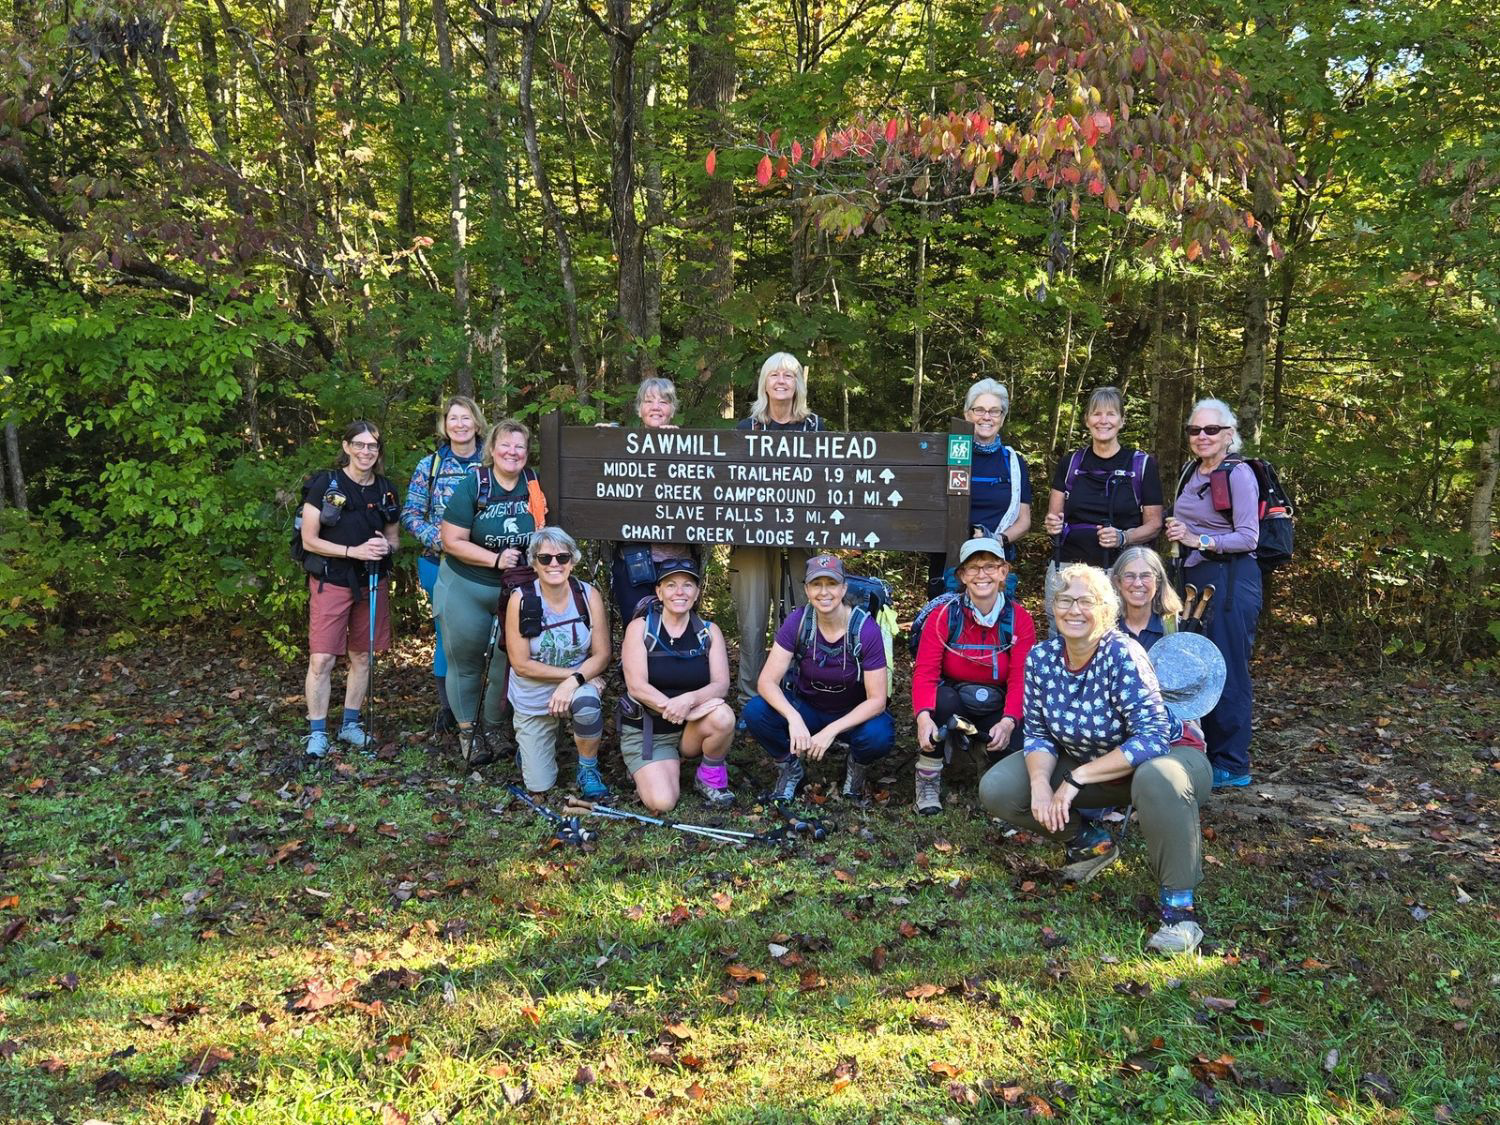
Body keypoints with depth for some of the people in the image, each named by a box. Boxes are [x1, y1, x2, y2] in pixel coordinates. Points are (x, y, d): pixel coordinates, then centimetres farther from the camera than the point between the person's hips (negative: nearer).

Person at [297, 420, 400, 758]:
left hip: (373, 582, 5)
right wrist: (355, 551, -19)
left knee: (362, 657, 10)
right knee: (321, 660, -7)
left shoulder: (385, 490, 6)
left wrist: (386, 546, -8)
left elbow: (394, 537, 16)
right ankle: (316, 732, 4)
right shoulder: (325, 485, -8)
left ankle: (350, 724, 24)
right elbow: (309, 540, -10)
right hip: (331, 581, -4)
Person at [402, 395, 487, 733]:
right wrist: (436, 537, -14)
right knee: (447, 635, 6)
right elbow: (410, 514, 2)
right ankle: (447, 710, 20)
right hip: (439, 564, 0)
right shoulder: (429, 466, 2)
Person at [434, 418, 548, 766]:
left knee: (511, 659, 5)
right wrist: (496, 559, -22)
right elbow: (452, 542, -14)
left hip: (517, 590, 3)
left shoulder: (535, 486, -2)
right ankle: (466, 731, 23)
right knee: (466, 660, 8)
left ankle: (494, 728, 24)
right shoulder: (471, 486, -11)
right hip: (467, 589, -2)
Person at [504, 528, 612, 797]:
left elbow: (601, 655, -11)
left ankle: (588, 768, -9)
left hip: (579, 685, 0)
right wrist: (574, 672, -21)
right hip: (532, 701, 0)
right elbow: (521, 664, -17)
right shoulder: (521, 600, -17)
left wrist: (574, 681, -29)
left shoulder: (588, 595, -13)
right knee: (539, 786, 4)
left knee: (587, 701, -38)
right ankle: (528, 746, 40)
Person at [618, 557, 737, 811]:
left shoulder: (709, 631, 0)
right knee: (662, 803, -23)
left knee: (722, 716, -32)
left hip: (691, 729, 2)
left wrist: (689, 699, -34)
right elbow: (636, 686, -17)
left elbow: (721, 685, -12)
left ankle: (711, 777, -3)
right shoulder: (640, 628, -7)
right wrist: (680, 710, -28)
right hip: (645, 730, -2)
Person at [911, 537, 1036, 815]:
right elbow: (925, 672, -19)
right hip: (953, 701, -1)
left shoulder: (1019, 619, -7)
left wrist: (1008, 722, -31)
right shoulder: (944, 615, -11)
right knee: (941, 698, -36)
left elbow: (1020, 678, -13)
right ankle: (928, 779, -16)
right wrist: (924, 717, -38)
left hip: (996, 708, 1)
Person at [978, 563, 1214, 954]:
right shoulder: (1041, 657, -10)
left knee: (1158, 781, -42)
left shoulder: (1123, 654, -27)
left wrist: (1077, 779, -32)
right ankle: (1091, 842, 12)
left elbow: (1153, 738, -32)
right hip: (1083, 763, 6)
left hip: (1164, 755, -6)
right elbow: (1038, 733, -4)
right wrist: (1040, 782, -25)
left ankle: (1179, 904, -24)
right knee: (995, 789, -8)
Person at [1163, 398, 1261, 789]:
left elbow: (1248, 537, -15)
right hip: (1196, 577, 8)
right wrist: (1178, 535, 9)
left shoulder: (1238, 474, -10)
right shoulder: (1191, 472, 14)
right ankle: (1201, 754, 20)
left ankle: (1232, 766, 3)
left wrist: (1199, 540, -23)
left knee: (1227, 672, -5)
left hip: (1230, 579, -8)